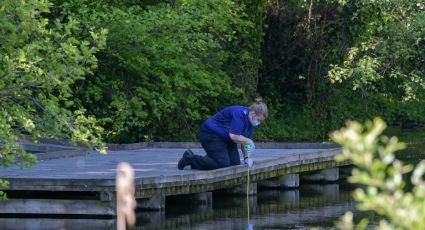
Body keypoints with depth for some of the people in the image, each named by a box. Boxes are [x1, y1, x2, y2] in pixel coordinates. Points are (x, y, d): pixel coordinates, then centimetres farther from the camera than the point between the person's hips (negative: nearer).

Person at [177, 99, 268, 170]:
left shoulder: (249, 118, 2)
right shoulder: (240, 114, -27)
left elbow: (243, 140, 8)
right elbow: (234, 136, -35)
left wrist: (246, 157, -1)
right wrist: (249, 141, -20)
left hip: (225, 138, 10)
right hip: (211, 135, -10)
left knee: (235, 163, -2)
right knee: (222, 164, -19)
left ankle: (208, 158, 17)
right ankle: (190, 158, -5)